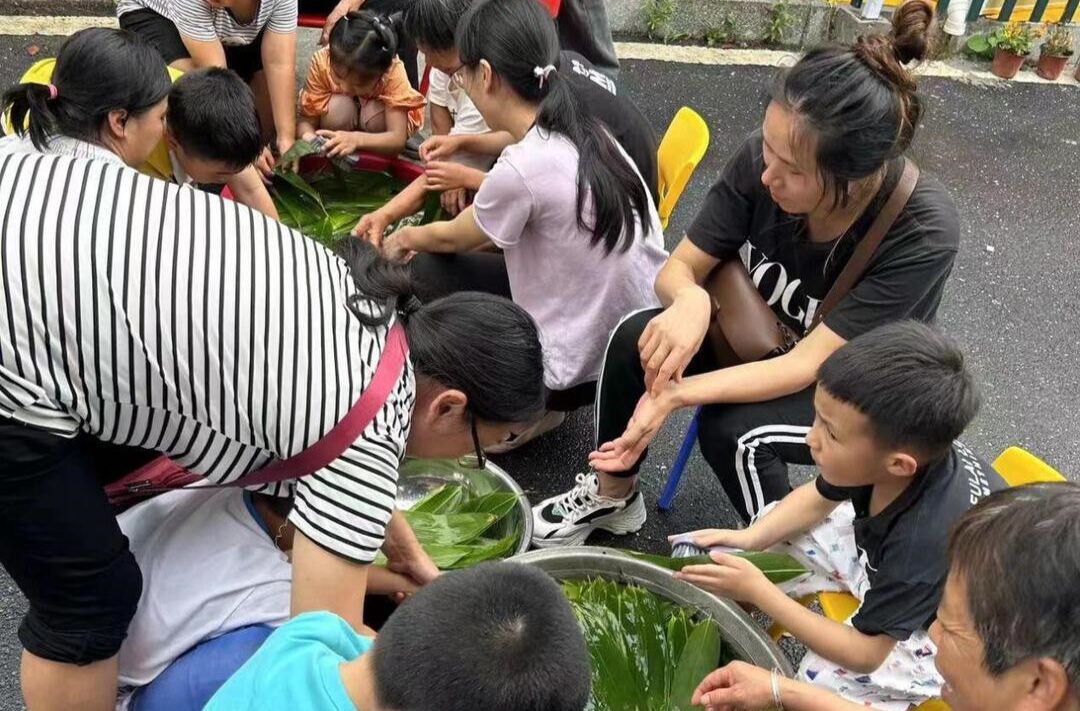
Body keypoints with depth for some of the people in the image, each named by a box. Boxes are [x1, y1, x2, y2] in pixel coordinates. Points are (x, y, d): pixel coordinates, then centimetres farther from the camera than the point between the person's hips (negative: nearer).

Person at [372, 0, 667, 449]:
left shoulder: (521, 169, -25)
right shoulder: (587, 135, -2)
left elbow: (452, 238, -2)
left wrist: (405, 238, 18)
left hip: (585, 367, -8)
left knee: (428, 273, 6)